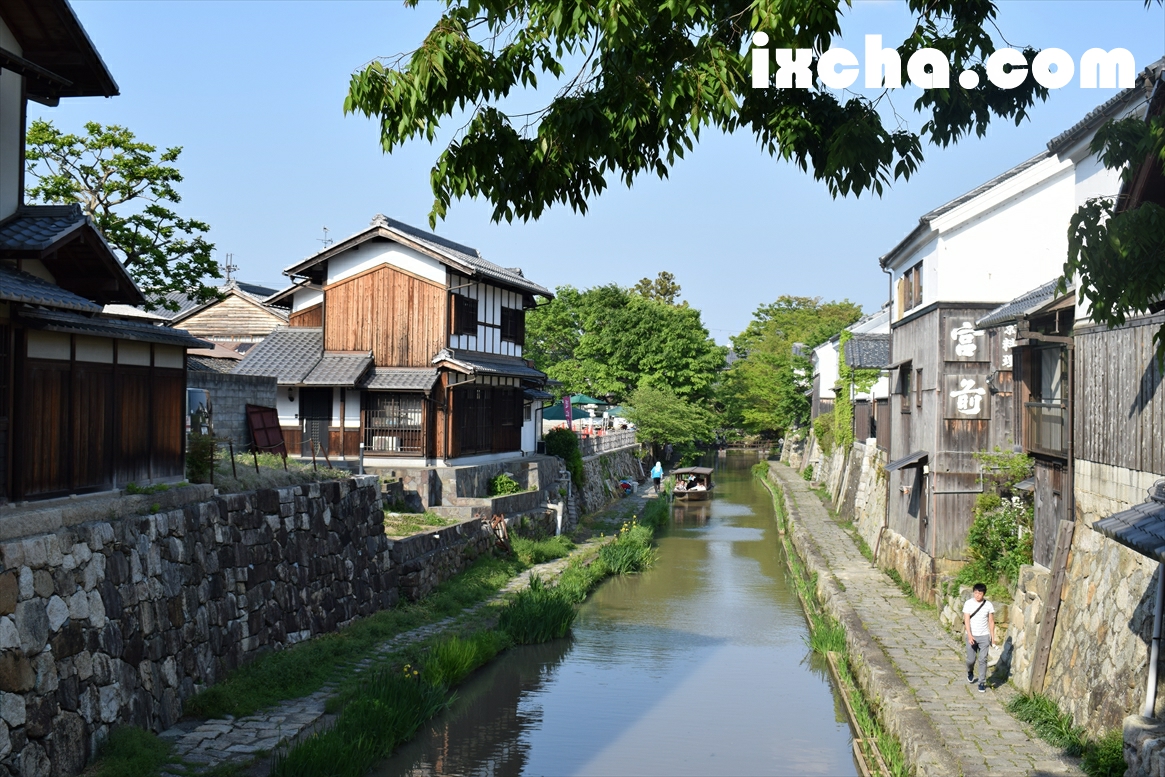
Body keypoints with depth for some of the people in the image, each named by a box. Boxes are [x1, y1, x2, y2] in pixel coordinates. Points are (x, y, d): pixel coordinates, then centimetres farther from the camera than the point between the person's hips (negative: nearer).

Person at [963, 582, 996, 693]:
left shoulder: (989, 605, -2)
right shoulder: (968, 603, -6)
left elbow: (991, 622, 4)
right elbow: (966, 620, -10)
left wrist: (993, 637, 3)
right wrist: (969, 635, -20)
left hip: (984, 636, 0)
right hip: (971, 636, 0)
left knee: (983, 660, -3)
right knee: (971, 659, 4)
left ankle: (982, 683, 6)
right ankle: (970, 672, 37)